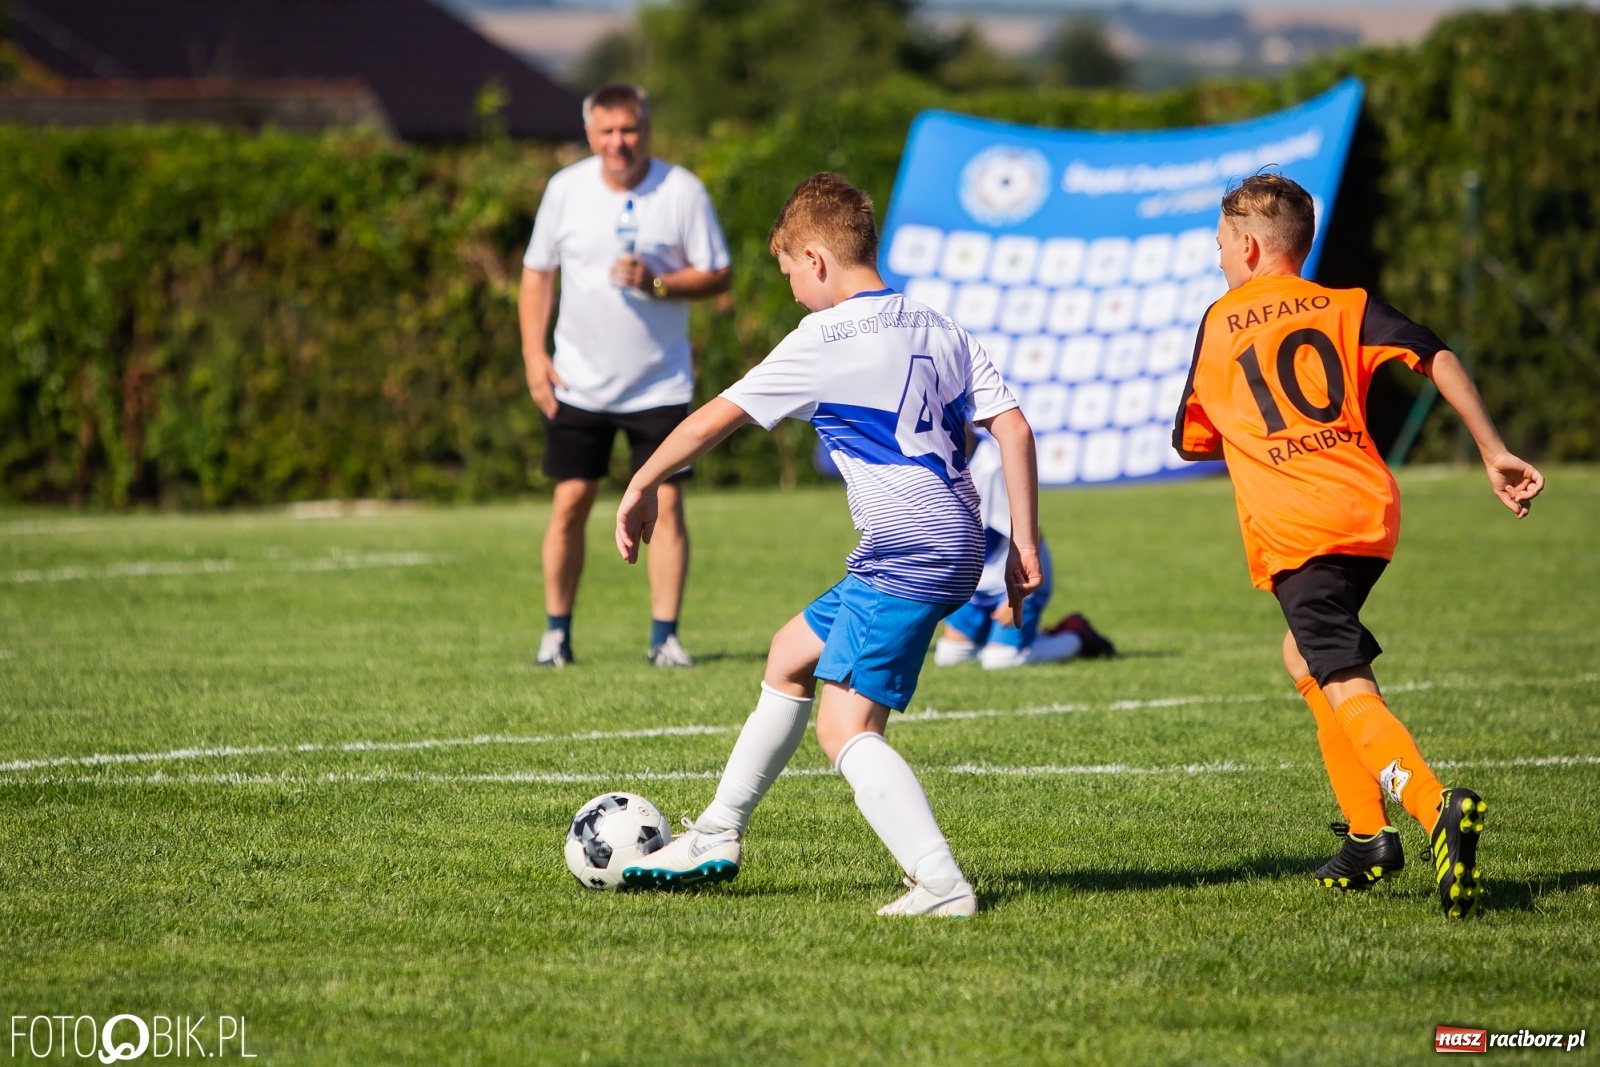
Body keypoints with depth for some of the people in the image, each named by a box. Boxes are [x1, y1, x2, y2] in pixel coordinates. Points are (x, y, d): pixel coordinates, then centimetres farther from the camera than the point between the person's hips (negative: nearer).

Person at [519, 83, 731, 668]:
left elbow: (717, 275, -4)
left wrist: (656, 284, -21)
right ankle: (556, 631, 12)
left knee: (666, 503, -5)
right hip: (579, 381, 1)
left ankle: (665, 636, 1)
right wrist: (534, 355, 1)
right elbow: (536, 273, 9)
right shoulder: (566, 188, 1)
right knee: (569, 503, 0)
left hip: (660, 384, -1)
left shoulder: (682, 191, -6)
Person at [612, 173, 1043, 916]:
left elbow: (712, 421, -2)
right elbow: (1012, 426, 7)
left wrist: (640, 489, 11)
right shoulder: (938, 330, 13)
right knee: (790, 656, 23)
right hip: (954, 546, 9)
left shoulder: (824, 342, -7)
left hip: (904, 553, -9)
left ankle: (942, 884, -26)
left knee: (845, 728, -13)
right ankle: (717, 838, 32)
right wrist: (1024, 542, 10)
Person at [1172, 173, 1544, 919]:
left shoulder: (1219, 324, 14)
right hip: (1371, 508, 5)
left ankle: (1438, 808, -41)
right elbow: (1438, 358, 0)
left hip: (1293, 527, -5)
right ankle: (1366, 835, 21)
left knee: (1346, 688, -15)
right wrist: (1494, 452, -1)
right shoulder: (1345, 307, 16)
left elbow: (1193, 440, 23)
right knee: (1307, 656, 27)